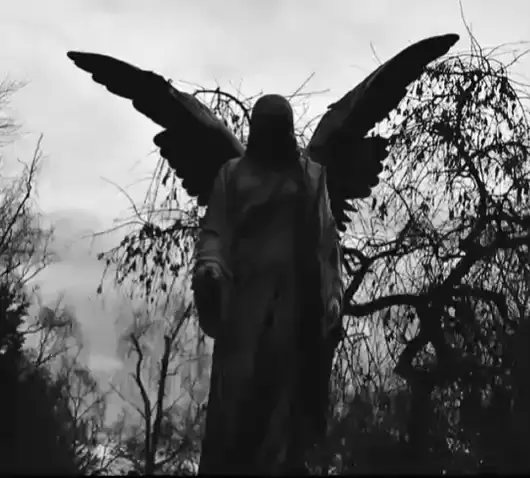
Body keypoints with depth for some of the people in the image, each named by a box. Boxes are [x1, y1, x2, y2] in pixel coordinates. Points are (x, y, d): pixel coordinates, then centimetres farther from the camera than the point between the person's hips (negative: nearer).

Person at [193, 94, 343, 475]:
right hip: (245, 293, -1)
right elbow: (215, 230, 9)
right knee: (236, 392, -14)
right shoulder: (232, 174, 18)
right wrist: (209, 265, -13)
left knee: (288, 392, -10)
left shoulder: (312, 176, 20)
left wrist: (334, 293, 0)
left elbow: (328, 237, 13)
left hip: (297, 295, 1)